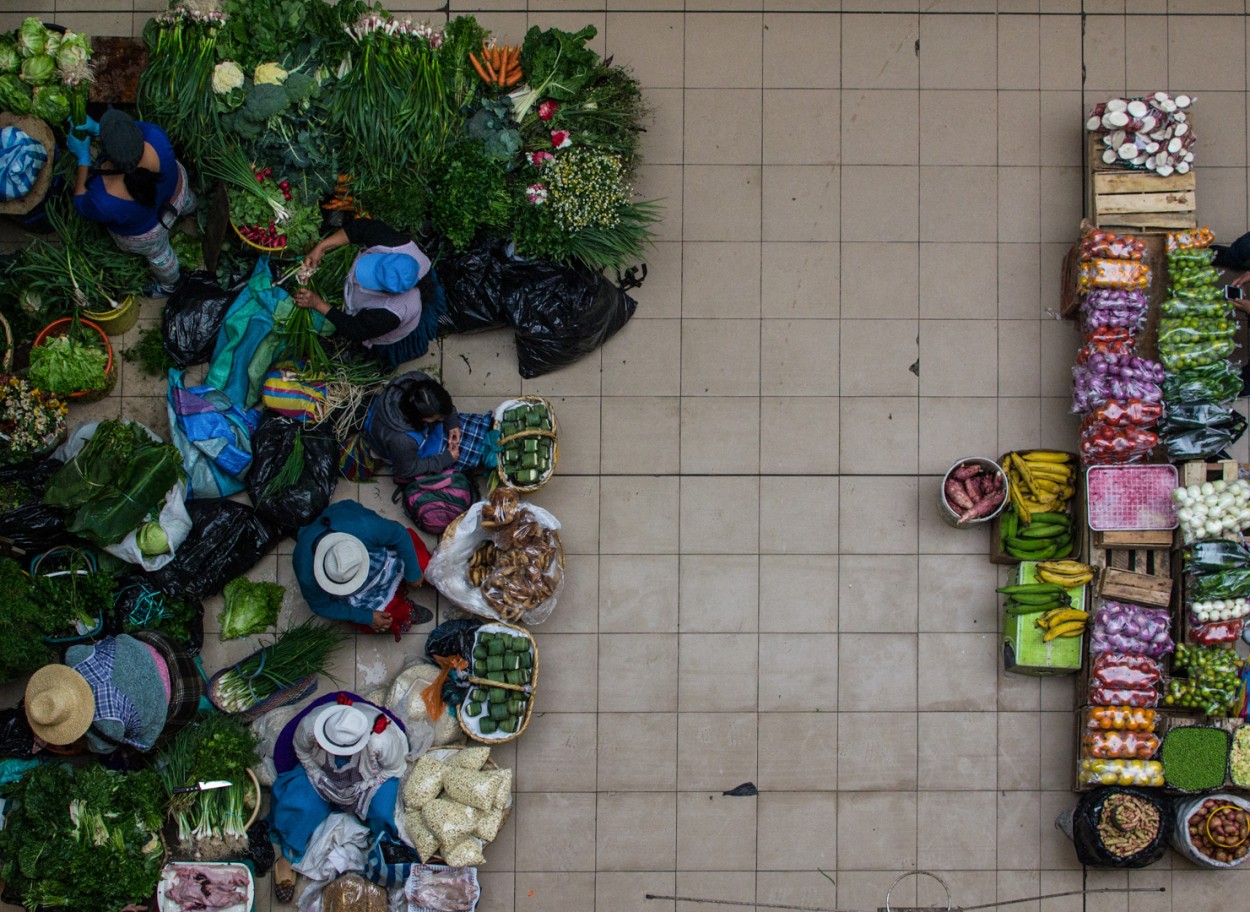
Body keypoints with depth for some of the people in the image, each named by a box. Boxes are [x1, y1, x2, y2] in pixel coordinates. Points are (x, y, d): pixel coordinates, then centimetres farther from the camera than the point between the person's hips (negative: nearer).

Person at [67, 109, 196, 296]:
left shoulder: (105, 202, -46)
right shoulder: (155, 136, -40)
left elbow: (83, 206, -21)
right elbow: (128, 133, -16)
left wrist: (83, 158, -22)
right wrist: (97, 128, -28)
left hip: (144, 230, -3)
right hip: (176, 189, 3)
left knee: (158, 253, 32)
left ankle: (169, 285, 64)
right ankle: (189, 207, 76)